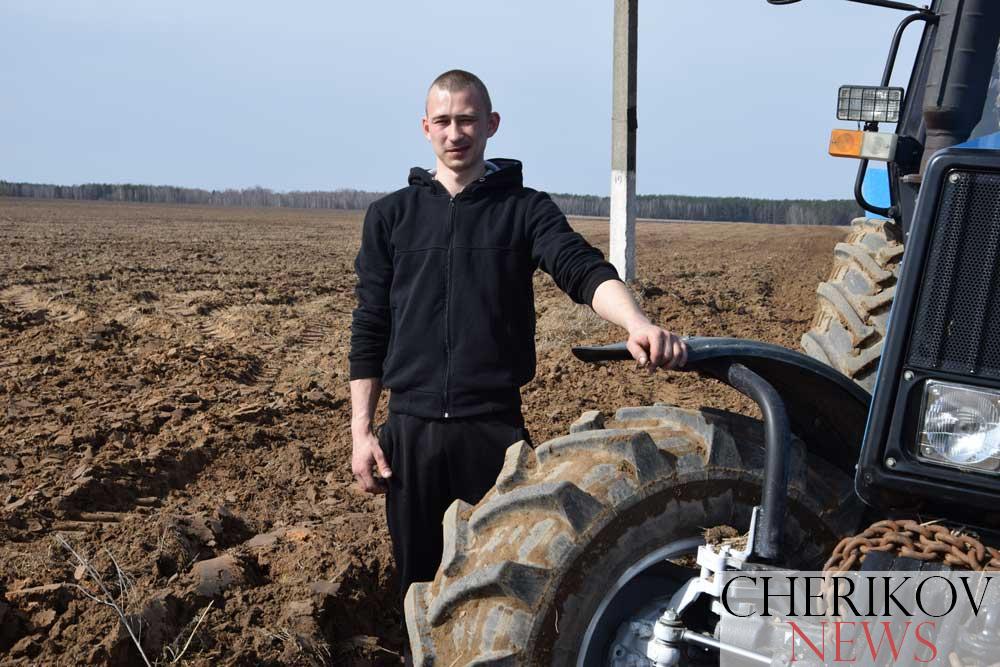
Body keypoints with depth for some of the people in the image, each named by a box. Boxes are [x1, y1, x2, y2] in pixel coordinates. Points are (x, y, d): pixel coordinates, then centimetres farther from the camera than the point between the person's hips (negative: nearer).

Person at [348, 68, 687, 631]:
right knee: (421, 582, 12)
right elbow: (370, 331, 8)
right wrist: (362, 431, 3)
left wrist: (638, 323, -36)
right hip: (411, 431, 2)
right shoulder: (392, 216, 8)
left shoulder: (525, 208, 3)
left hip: (496, 428, -1)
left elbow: (585, 270, -15)